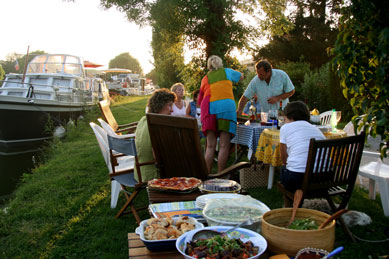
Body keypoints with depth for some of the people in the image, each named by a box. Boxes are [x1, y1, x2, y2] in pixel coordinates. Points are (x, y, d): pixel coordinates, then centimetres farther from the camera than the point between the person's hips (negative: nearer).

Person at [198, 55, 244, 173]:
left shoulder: (205, 79, 22)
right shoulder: (227, 71, 19)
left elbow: (200, 101, 23)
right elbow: (241, 76, 39)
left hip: (209, 108, 3)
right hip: (226, 106, -2)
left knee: (210, 146, 5)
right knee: (224, 145, -3)